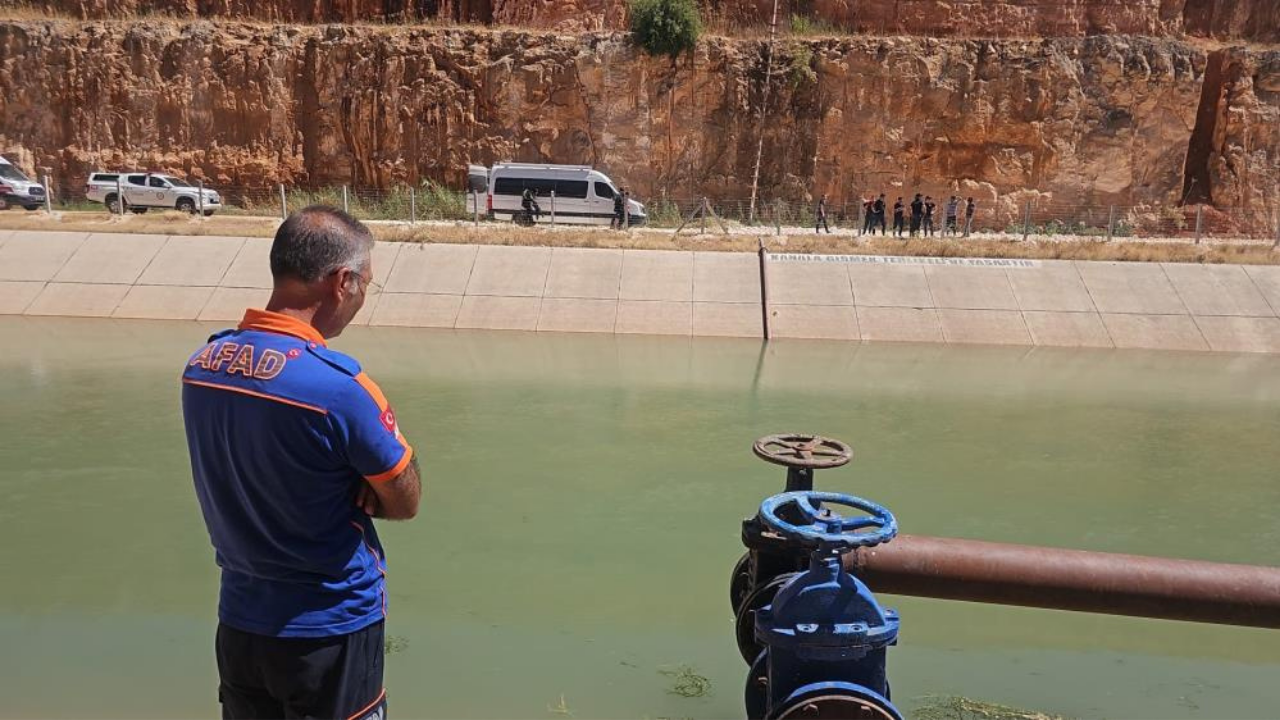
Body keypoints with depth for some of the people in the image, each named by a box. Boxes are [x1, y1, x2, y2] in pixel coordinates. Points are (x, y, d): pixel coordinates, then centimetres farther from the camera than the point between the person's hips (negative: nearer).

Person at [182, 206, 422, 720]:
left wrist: (344, 485, -8)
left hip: (239, 622, 6)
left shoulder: (200, 364, -5)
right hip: (329, 632, -6)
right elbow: (405, 503, -14)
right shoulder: (339, 386, -27)